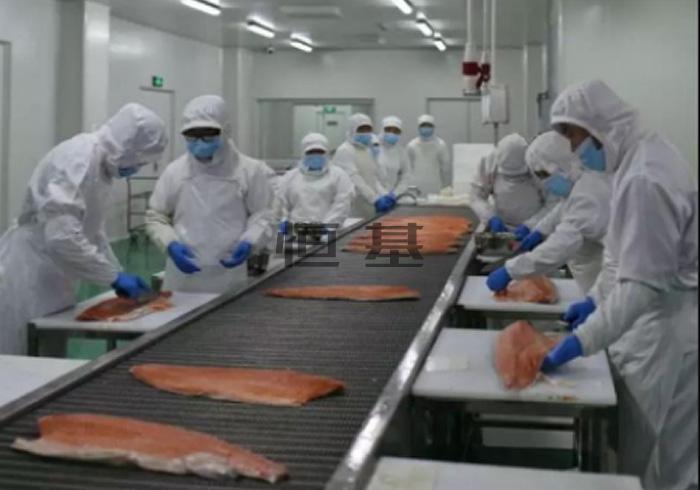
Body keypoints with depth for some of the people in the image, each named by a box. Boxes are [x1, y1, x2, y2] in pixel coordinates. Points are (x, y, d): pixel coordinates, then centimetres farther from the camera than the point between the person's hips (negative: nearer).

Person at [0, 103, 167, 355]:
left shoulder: (99, 163, 8)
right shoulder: (79, 159, -22)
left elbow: (91, 230, 19)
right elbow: (61, 236, -31)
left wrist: (118, 275, 11)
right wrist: (114, 276, -23)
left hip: (49, 277, 10)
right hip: (29, 277, -10)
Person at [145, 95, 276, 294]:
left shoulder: (250, 170, 1)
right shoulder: (174, 171, 5)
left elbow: (263, 216, 4)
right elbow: (155, 216, 11)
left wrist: (248, 243, -15)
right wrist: (171, 244, -8)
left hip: (228, 278, -1)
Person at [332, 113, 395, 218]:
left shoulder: (367, 151, 17)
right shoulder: (344, 151, -9)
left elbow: (374, 179, 14)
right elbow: (354, 180, -20)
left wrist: (385, 195, -5)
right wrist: (375, 199, -28)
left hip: (368, 211, 7)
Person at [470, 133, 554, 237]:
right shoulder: (489, 162, -16)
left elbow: (553, 205, -20)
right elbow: (476, 197, -9)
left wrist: (530, 226, -31)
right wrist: (491, 218, -25)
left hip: (535, 230, -2)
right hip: (502, 226, 2)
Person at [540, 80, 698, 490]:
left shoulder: (644, 179, -26)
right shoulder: (644, 154, 7)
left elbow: (643, 285, -27)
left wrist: (581, 342, -23)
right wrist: (597, 299, 17)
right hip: (654, 322, 9)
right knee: (640, 450, 18)